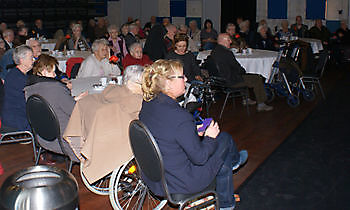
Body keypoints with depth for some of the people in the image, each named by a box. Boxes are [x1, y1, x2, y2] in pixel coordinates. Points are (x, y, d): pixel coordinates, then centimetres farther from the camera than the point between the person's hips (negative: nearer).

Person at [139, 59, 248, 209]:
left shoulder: (147, 105, -7)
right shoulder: (179, 117, -32)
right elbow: (199, 157, -23)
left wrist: (193, 132, 10)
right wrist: (210, 137, -6)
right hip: (179, 183, -7)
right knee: (224, 139, 12)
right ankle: (235, 160, 48)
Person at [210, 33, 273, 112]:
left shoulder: (214, 51, 5)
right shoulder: (226, 53, -24)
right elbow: (238, 68, -16)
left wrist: (241, 70, 13)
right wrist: (243, 71, 6)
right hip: (230, 81, -10)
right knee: (257, 80, 0)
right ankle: (261, 105, 9)